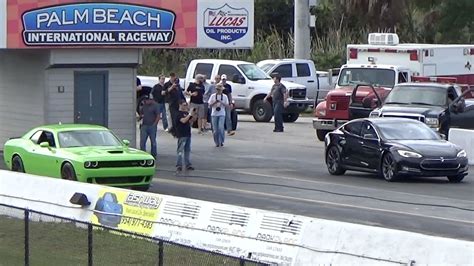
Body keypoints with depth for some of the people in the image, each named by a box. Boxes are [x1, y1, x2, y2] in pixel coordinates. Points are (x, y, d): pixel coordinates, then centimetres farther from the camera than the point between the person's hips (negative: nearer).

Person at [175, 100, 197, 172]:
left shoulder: (186, 113, 14)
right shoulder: (179, 114, -10)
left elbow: (190, 121, 16)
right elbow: (183, 121, -24)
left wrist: (194, 117, -2)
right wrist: (190, 114, -25)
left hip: (188, 134, 8)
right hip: (181, 135, -8)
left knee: (187, 150, 12)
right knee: (180, 150, -8)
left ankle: (188, 165, 19)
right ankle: (178, 166, -9)